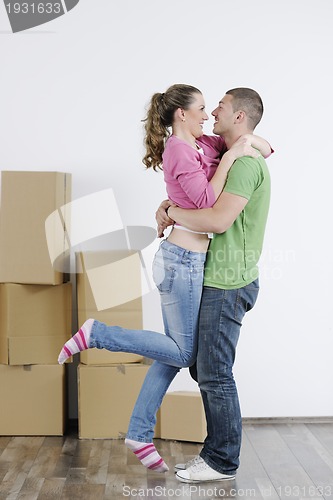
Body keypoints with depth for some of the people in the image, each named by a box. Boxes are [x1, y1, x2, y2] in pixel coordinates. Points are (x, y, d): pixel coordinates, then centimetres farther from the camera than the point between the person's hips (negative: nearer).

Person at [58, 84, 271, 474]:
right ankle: (95, 333, 3)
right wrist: (229, 158, -15)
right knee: (183, 354, 2)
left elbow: (253, 143, 23)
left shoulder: (201, 145, 13)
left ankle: (140, 435, 24)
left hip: (187, 261, 9)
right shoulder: (179, 149, -13)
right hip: (183, 261, -9)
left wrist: (251, 142, 1)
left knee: (174, 353, 14)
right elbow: (207, 202, -19)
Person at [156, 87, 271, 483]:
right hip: (217, 280, 10)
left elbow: (218, 220, -25)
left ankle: (223, 462, 11)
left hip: (227, 284, -10)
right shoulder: (234, 160, 18)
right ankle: (216, 451, 25)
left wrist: (172, 212, -11)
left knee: (214, 374, -3)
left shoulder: (246, 162, -15)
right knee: (205, 368, 14)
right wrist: (169, 207, 4)